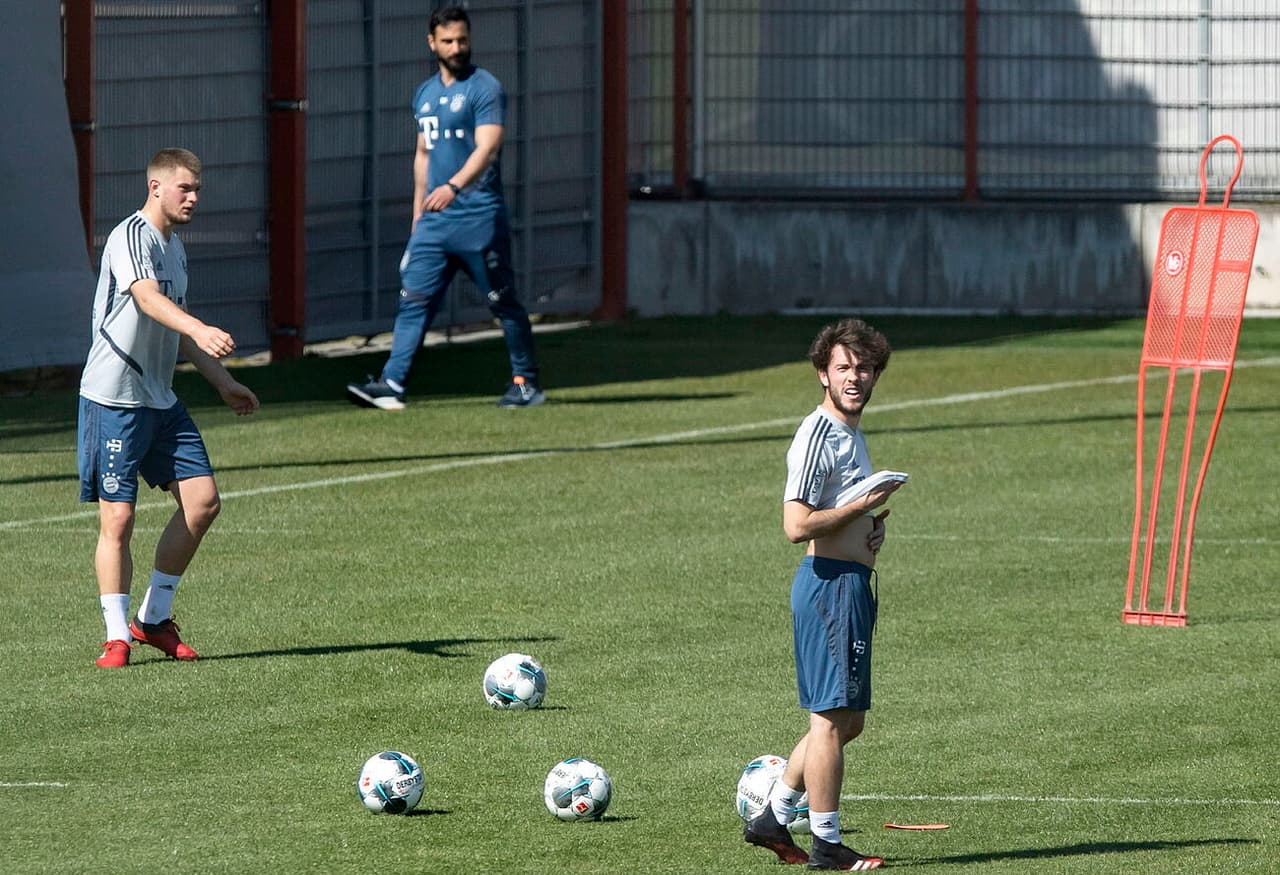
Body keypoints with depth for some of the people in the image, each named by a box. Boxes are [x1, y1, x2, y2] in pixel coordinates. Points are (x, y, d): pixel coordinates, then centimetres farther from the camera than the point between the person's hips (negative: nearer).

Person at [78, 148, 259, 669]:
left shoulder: (174, 248, 16)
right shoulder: (132, 236, -13)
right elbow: (147, 298, -32)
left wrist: (223, 382, 29)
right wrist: (200, 330, -48)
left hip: (161, 401, 9)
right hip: (113, 398, -9)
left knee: (202, 500, 1)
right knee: (117, 518, -7)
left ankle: (153, 618, 13)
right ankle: (117, 636, 1)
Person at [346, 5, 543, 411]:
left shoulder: (484, 88, -7)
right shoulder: (425, 94, 15)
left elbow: (487, 148, -20)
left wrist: (454, 186, -35)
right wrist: (418, 212, 21)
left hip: (479, 218, -6)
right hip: (434, 221, 6)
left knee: (503, 302, 3)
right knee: (413, 299, -4)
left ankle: (525, 382, 16)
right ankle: (391, 385, -10)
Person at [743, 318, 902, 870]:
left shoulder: (850, 432, 17)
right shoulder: (818, 435, -14)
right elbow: (797, 525, -23)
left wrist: (873, 525, 10)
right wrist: (863, 506, -16)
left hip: (851, 584, 10)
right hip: (830, 583, -10)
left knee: (847, 720, 15)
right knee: (832, 718, -5)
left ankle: (773, 818, 22)